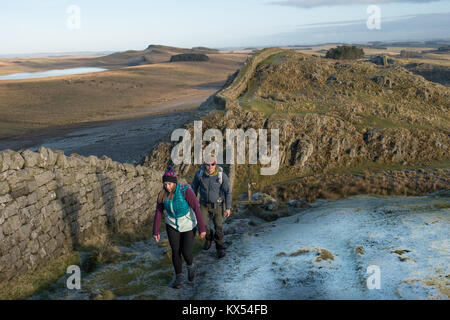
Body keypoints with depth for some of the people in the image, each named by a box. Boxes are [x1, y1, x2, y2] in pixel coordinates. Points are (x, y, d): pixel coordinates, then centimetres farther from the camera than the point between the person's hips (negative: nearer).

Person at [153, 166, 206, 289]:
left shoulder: (186, 191, -26)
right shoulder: (162, 194, -13)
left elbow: (197, 209, -24)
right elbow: (158, 213, -4)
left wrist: (202, 228, -23)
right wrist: (155, 231, -2)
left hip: (188, 225, -3)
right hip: (172, 226, 3)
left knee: (186, 253, -5)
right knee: (175, 251, 1)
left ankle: (190, 265, 30)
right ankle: (179, 276, 23)